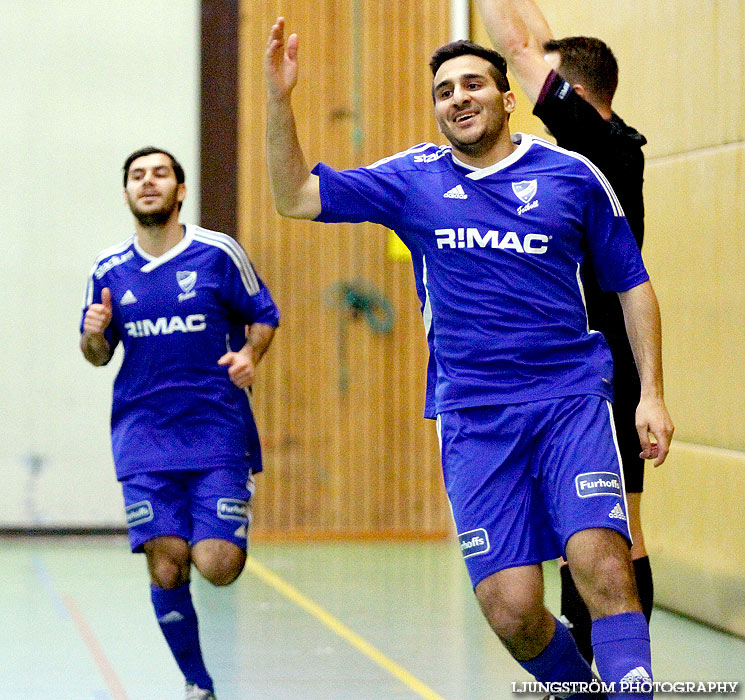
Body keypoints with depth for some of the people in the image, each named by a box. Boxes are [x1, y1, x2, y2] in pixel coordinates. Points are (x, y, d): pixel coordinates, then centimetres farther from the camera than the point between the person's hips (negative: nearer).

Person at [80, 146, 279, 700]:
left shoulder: (219, 253, -1)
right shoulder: (110, 271, 7)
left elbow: (264, 316, 9)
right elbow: (98, 354, 17)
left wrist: (249, 355, -11)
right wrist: (94, 335, -5)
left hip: (217, 428, -2)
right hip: (144, 434, 2)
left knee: (216, 566, -13)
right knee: (166, 569, -7)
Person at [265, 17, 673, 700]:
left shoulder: (572, 174, 5)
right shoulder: (414, 178, 8)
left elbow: (631, 283, 12)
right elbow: (296, 196, 6)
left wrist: (652, 393, 5)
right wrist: (280, 99, -8)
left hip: (572, 398, -1)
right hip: (472, 419, 1)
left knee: (603, 566, -23)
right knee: (511, 609, -6)